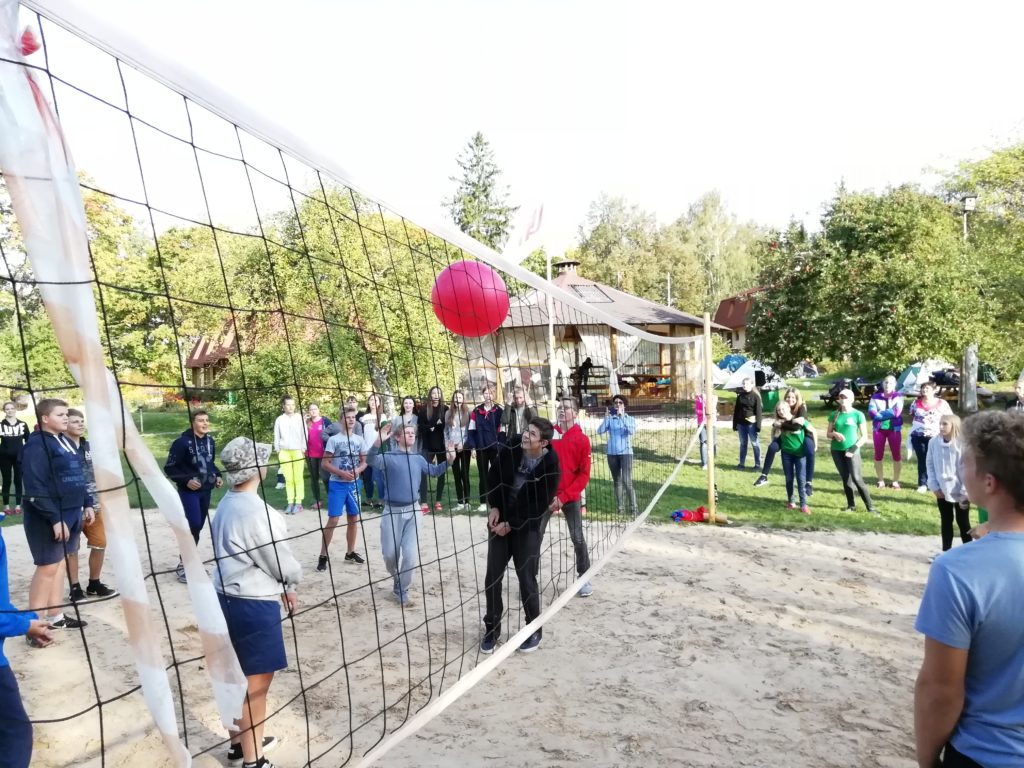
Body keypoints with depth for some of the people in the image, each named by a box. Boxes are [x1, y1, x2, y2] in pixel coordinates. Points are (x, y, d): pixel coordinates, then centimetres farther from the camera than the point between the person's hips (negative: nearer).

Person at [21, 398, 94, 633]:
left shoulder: (65, 441, 13)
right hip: (47, 518, -9)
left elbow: (78, 476, 21)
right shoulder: (37, 444, -16)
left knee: (59, 563, 16)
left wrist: (87, 503, 16)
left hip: (70, 513, 9)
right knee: (47, 567, -5)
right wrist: (54, 519, -24)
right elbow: (36, 488, -22)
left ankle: (54, 616, 26)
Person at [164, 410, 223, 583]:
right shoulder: (182, 442, -15)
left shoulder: (210, 441, 5)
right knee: (194, 525, -15)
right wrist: (186, 480, -21)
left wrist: (217, 476, 3)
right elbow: (169, 468, -11)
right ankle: (184, 565, 0)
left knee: (199, 526, 11)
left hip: (206, 490, 7)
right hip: (189, 491, -7)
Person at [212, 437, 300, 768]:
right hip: (253, 604, -9)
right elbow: (280, 562, -16)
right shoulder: (254, 511, -24)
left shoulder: (228, 503, 4)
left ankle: (242, 740, 40)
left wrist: (281, 587, 17)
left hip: (231, 597, 9)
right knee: (256, 682, 4)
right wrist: (293, 579, 7)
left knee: (241, 675, 23)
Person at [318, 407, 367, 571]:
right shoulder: (334, 439, -7)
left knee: (353, 518, 10)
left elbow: (364, 462, 10)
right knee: (333, 520, -7)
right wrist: (341, 473, -20)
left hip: (354, 484, 4)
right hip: (337, 484, -4)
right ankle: (323, 556, 2)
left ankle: (350, 553, 24)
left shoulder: (359, 440, 5)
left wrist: (357, 470, -11)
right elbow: (325, 463, -9)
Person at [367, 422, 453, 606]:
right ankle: (397, 579, 37)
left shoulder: (418, 459, 6)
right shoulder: (388, 457, -9)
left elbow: (434, 471, 18)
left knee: (411, 555, 0)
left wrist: (448, 460, 0)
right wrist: (378, 441, -45)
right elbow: (371, 460, -28)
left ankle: (401, 590, 18)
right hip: (392, 511, -3)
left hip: (412, 510, 3)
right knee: (390, 554, 5)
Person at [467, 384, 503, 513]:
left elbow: (501, 430, -2)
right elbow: (472, 430, 5)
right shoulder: (476, 411, 5)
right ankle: (483, 502, 13)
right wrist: (472, 447, -2)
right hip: (481, 448, 2)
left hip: (495, 448, -2)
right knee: (483, 475, 8)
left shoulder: (499, 411, 0)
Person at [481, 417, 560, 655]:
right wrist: (494, 508, -5)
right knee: (493, 577, 4)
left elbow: (541, 505, -16)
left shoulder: (550, 467, -18)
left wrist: (511, 524, -15)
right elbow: (493, 478, 6)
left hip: (527, 527, -3)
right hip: (500, 521, 3)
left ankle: (533, 630, 21)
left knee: (526, 579, 0)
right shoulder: (509, 451, -9)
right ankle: (492, 628, 22)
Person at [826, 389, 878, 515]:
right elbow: (828, 434, 13)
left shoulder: (858, 415, -2)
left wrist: (854, 448, -14)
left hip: (852, 451, -4)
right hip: (837, 450, 4)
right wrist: (835, 434, -10)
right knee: (845, 478, 7)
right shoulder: (834, 415, 8)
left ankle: (870, 506, -4)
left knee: (856, 478, -11)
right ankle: (850, 505, 15)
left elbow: (864, 436, -2)